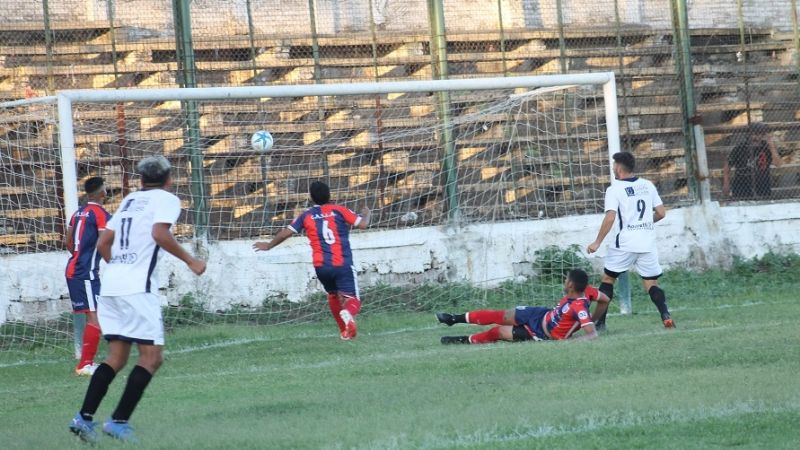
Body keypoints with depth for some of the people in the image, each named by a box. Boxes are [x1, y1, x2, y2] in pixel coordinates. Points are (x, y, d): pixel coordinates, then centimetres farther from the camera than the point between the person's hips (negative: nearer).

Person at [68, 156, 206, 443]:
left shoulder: (129, 200, 21)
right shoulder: (166, 199, 1)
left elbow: (102, 242, 21)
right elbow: (160, 233, -18)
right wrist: (190, 261, -9)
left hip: (110, 284, 7)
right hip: (137, 287, -7)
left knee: (116, 357, 11)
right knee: (151, 357, -3)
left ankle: (84, 417, 0)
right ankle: (119, 420, -11)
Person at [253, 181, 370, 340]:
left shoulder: (307, 215, 8)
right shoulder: (339, 210, 1)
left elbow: (286, 233, 11)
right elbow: (362, 224, -2)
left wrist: (268, 246, 27)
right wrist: (366, 214, 22)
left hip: (321, 266, 3)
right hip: (343, 264, -3)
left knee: (333, 295, 27)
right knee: (351, 300, -7)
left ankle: (344, 330, 30)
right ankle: (348, 313, -41)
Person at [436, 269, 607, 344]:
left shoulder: (579, 307, -39)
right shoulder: (585, 290, -17)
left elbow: (592, 334, -44)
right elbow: (605, 299, -2)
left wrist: (567, 340, -49)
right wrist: (594, 320, 5)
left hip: (541, 333, -7)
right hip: (545, 314, 7)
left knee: (498, 331, 4)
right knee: (502, 316, 10)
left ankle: (465, 340, 32)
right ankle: (456, 319, 26)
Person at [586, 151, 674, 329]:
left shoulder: (614, 189, -5)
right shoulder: (648, 185, 9)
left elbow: (610, 218, -15)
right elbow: (661, 213, 10)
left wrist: (597, 242, -8)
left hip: (625, 243, -4)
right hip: (648, 243, 4)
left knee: (608, 278, 12)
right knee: (651, 283, 7)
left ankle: (600, 321, 9)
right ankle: (666, 315, -16)